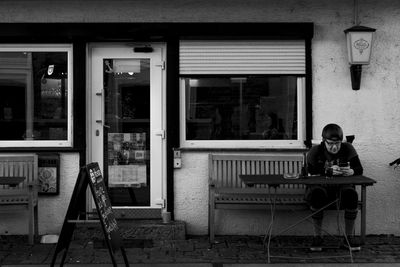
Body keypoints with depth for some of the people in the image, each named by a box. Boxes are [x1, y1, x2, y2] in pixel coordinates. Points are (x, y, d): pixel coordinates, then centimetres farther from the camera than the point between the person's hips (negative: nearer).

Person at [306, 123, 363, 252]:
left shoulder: (348, 149, 1)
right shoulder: (315, 151, -5)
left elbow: (359, 169, -4)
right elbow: (310, 172, -16)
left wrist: (351, 171, -28)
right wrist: (329, 171, -31)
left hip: (341, 187, 2)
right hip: (321, 186, -1)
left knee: (351, 194, -33)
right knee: (317, 193, -37)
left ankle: (349, 237, -16)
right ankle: (317, 237, -22)